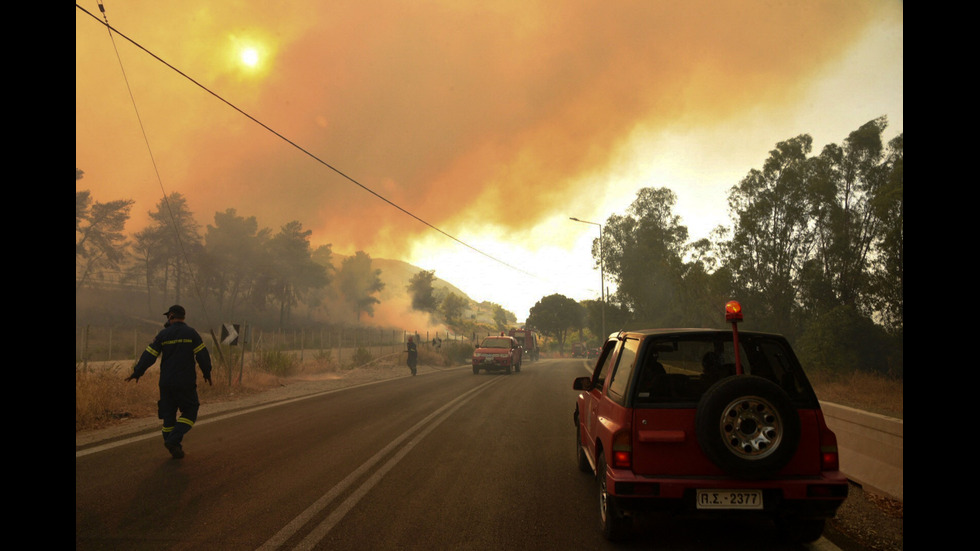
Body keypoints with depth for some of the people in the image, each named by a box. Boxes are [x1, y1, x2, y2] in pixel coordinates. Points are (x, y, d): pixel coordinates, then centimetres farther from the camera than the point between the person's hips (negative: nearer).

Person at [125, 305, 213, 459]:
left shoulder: (163, 334, 0)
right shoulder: (191, 333, -4)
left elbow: (149, 355, 1)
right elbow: (202, 355, -6)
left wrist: (137, 372, 14)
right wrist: (207, 373, 8)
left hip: (166, 382, 2)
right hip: (186, 382, -2)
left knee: (168, 414, 12)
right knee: (190, 412, 8)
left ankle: (174, 448, 15)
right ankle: (173, 440, -9)